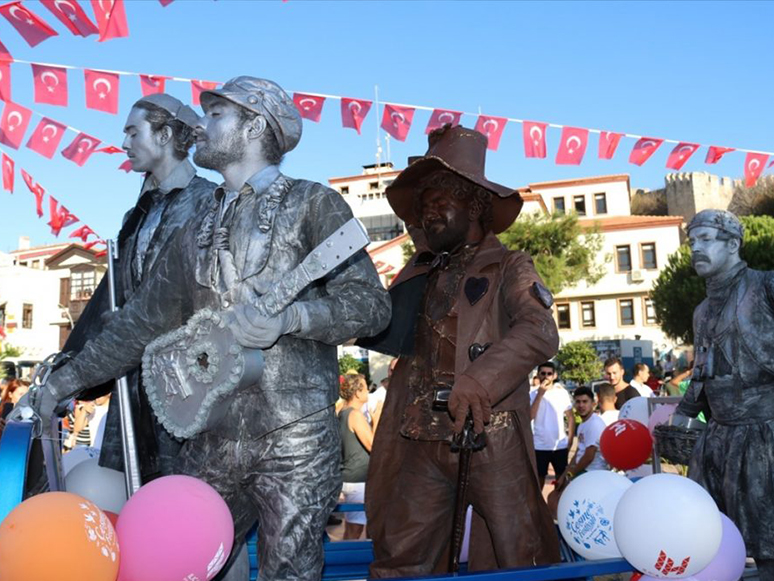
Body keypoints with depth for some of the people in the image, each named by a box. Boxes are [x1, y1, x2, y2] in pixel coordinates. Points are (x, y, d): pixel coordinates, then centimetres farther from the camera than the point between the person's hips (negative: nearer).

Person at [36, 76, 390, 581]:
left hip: (295, 442, -5)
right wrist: (64, 382, 17)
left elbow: (371, 303, -8)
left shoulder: (312, 204, -1)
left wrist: (289, 316, -23)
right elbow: (143, 321, 19)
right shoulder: (197, 230, 17)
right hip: (212, 439, 6)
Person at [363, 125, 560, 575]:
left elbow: (541, 333, -15)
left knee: (520, 561, 1)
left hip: (490, 437, -4)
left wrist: (480, 380, -28)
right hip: (421, 439, 5)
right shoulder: (418, 275, 18)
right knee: (398, 562, 5)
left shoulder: (509, 267, 2)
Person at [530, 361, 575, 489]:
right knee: (539, 479, 8)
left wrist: (570, 440, 1)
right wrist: (540, 393, -18)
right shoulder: (533, 395, -3)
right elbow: (530, 416, -18)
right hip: (539, 446, -1)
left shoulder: (562, 393, 1)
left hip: (560, 446, 1)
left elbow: (571, 417, 7)